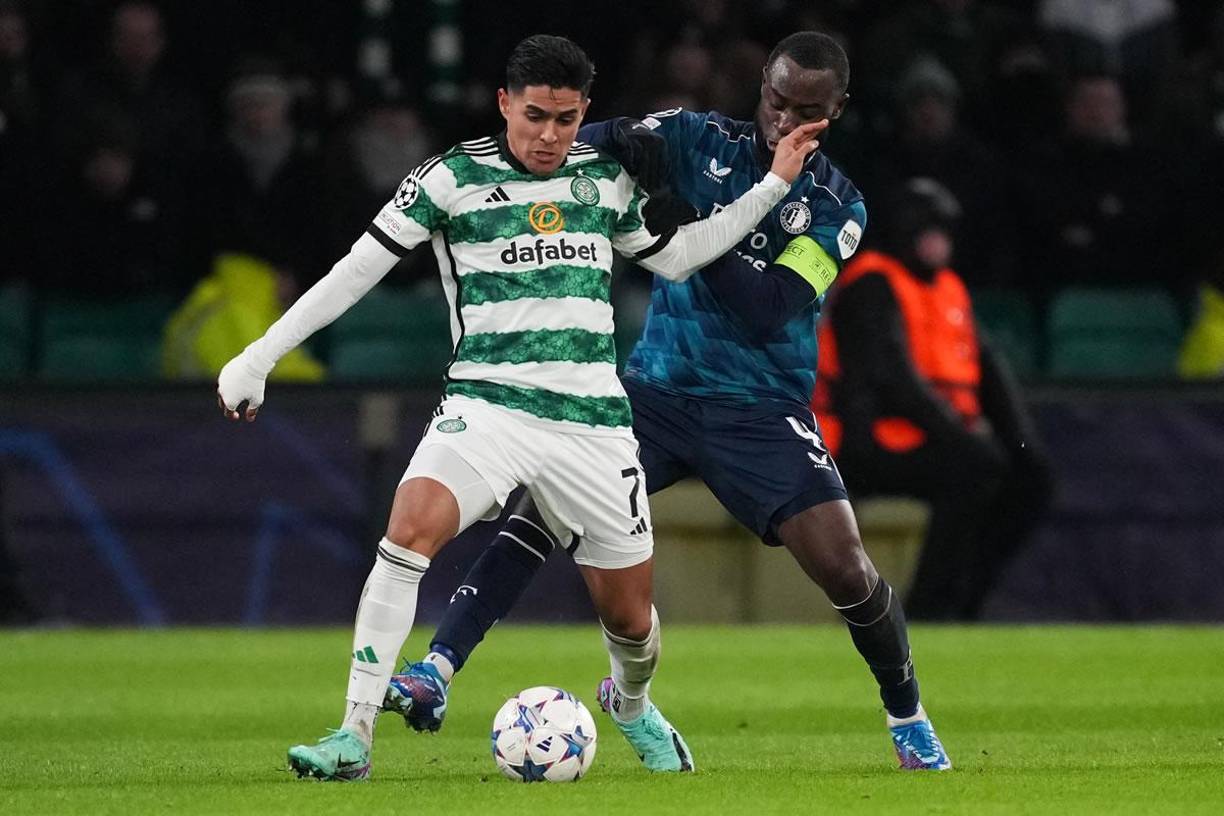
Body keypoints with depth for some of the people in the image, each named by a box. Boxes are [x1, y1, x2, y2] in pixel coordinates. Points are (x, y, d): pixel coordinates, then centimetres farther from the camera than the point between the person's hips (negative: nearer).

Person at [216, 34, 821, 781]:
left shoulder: (607, 179, 10)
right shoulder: (453, 179, -2)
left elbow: (675, 258, 24)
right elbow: (356, 271, 0)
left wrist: (774, 186, 20)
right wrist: (260, 356, -3)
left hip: (594, 418, 3)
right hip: (488, 404, -3)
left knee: (629, 616, 7)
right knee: (410, 528, -30)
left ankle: (633, 706, 45)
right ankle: (355, 738, -28)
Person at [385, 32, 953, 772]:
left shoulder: (836, 205, -4)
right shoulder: (701, 142, 1)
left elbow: (769, 310, -17)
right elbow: (585, 145, -8)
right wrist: (617, 141, -32)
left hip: (761, 411, -1)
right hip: (658, 386, 1)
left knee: (844, 567, -11)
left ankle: (909, 719, 14)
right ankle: (437, 672, -22)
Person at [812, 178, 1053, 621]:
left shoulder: (948, 288, 19)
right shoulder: (873, 286, -10)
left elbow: (988, 369, 16)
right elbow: (892, 376, -21)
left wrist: (1019, 436, 0)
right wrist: (959, 432, -25)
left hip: (921, 445, 9)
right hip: (868, 447, -9)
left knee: (1030, 477, -3)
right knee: (977, 467, -29)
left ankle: (961, 601, -5)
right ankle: (929, 606, -25)